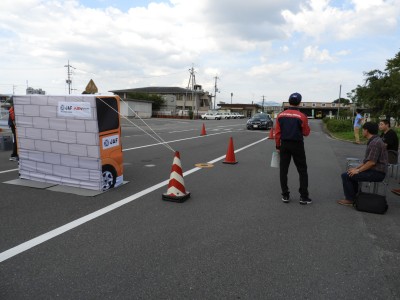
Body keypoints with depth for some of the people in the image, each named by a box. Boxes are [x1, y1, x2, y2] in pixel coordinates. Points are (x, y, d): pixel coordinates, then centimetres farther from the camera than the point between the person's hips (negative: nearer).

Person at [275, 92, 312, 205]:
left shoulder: (281, 115, -1)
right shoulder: (302, 116, -10)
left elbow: (277, 132, 0)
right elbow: (306, 133, -4)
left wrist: (278, 146, 7)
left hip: (284, 145, 3)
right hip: (297, 145, -2)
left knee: (283, 170, 10)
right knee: (302, 171, 8)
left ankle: (285, 195, 12)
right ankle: (303, 197, 7)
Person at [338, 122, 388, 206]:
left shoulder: (375, 142, -21)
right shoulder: (373, 141, 13)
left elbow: (371, 162, -26)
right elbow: (367, 160, 18)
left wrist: (358, 171, -15)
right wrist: (357, 168, 12)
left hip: (376, 173, -11)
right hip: (374, 171, 11)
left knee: (346, 176, -11)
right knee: (352, 173, 24)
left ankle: (350, 199, 0)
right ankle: (354, 195, 27)